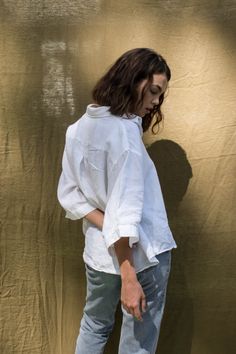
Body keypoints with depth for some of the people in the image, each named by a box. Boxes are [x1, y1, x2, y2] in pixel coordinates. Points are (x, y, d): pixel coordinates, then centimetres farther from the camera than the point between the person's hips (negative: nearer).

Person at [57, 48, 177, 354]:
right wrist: (129, 277, -23)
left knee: (94, 327, 26)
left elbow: (68, 193, 1)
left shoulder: (79, 128, 2)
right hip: (140, 253, -7)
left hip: (98, 252, 7)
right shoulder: (125, 129, -19)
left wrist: (104, 224, -8)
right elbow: (124, 208, -24)